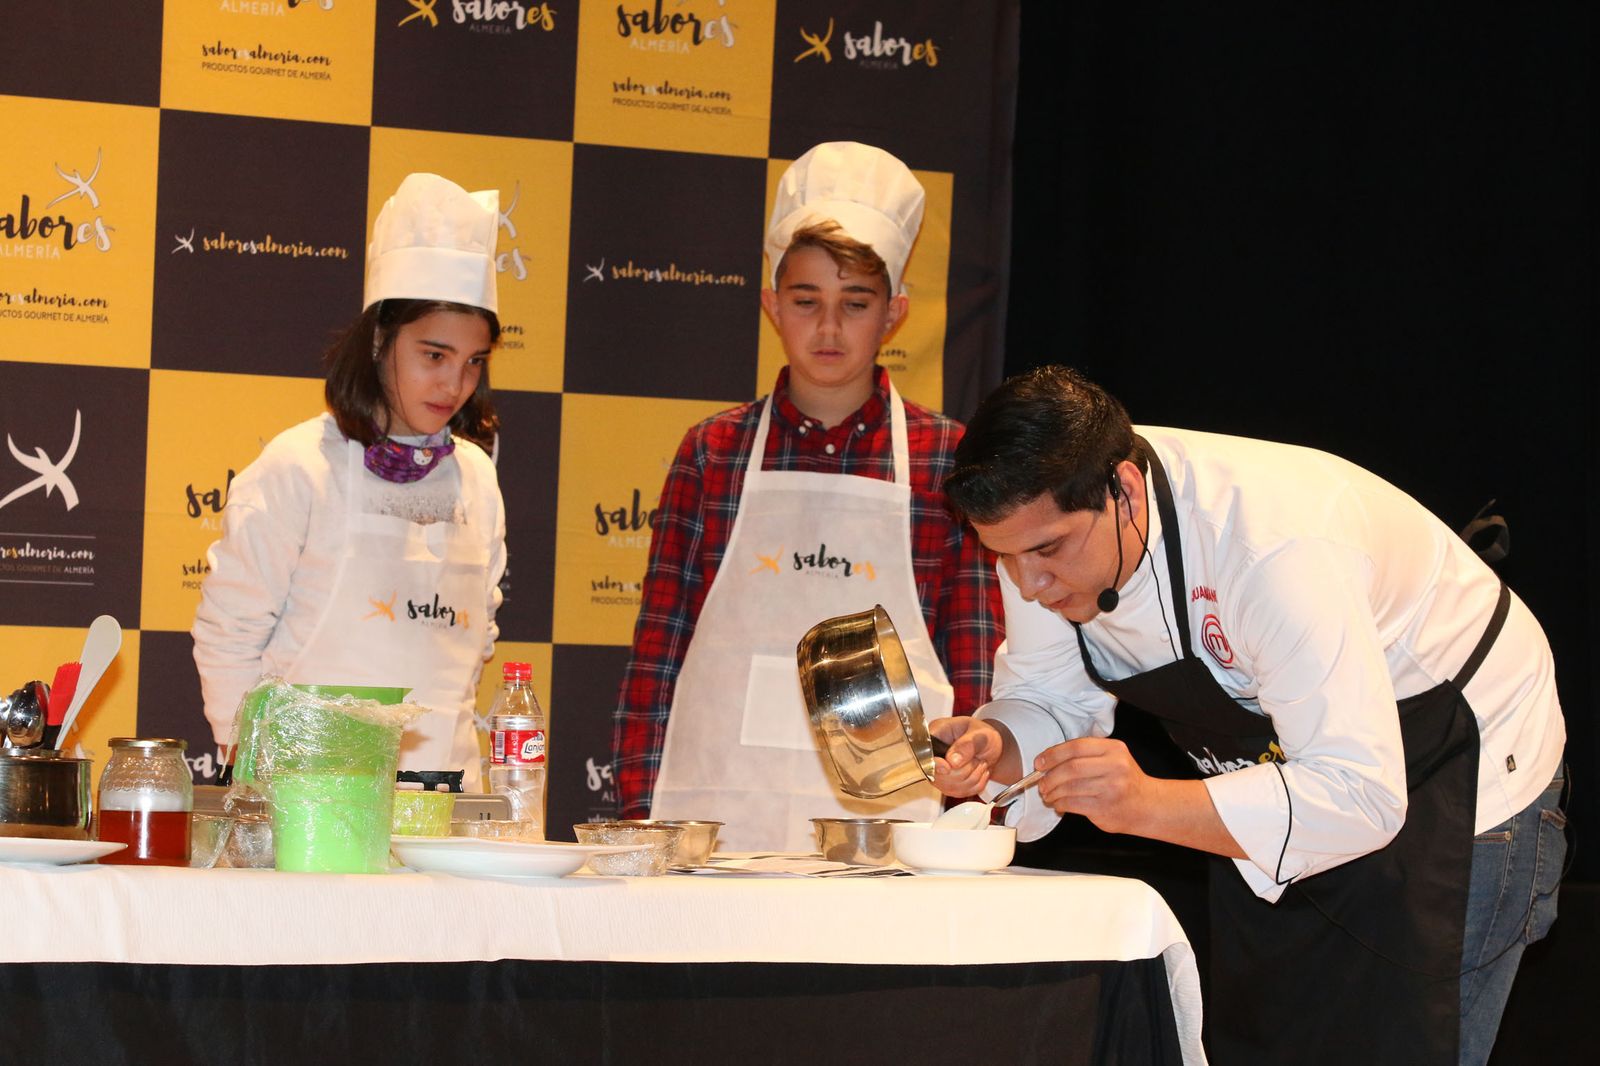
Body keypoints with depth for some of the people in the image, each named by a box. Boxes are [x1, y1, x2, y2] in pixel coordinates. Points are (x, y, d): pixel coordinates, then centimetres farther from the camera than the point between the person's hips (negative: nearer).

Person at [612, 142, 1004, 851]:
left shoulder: (947, 458, 5)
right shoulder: (712, 452, 8)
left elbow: (978, 660, 6)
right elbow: (659, 645, 8)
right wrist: (640, 809, 1)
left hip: (887, 815, -1)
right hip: (716, 814, 1)